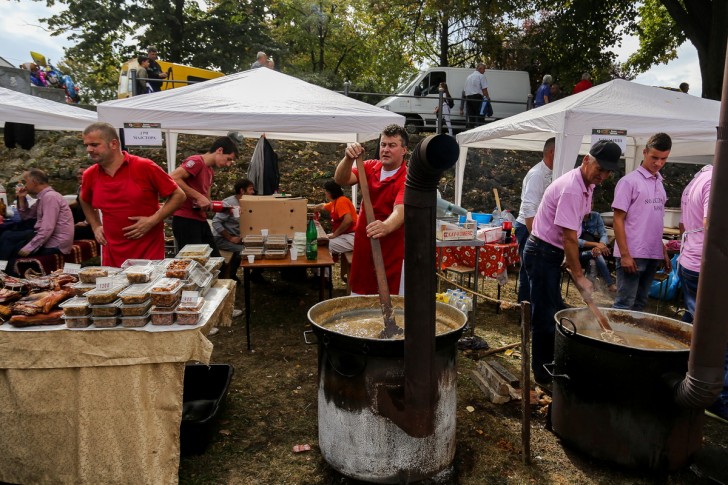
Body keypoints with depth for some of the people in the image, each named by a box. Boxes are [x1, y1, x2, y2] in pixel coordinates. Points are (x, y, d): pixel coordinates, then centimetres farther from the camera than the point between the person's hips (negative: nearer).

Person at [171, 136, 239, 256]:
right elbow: (173, 179, -25)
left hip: (201, 220, 10)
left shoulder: (210, 171, 18)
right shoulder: (196, 161, -11)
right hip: (185, 220, -9)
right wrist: (198, 196, -23)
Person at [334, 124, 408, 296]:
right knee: (359, 299, 15)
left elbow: (400, 211, -32)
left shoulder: (407, 178, -16)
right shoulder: (370, 167, 1)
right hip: (363, 248, 5)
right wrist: (348, 158, -33)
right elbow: (341, 180, -13)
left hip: (392, 252, -5)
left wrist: (386, 227, -53)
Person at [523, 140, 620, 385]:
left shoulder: (586, 185, 8)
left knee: (553, 311, 18)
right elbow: (569, 238, -25)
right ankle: (543, 373, 10)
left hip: (551, 253, 10)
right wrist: (579, 276, -21)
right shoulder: (571, 189, -24)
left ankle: (550, 364, 31)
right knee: (545, 316, -3)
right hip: (542, 253, -10)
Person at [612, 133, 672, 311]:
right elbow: (618, 220, -10)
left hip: (653, 255, 7)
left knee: (640, 303, 13)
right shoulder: (629, 181, -8)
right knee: (624, 305, -2)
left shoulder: (660, 183, 13)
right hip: (632, 255, -7)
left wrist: (664, 251, 14)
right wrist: (625, 255, -16)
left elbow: (656, 222, 17)